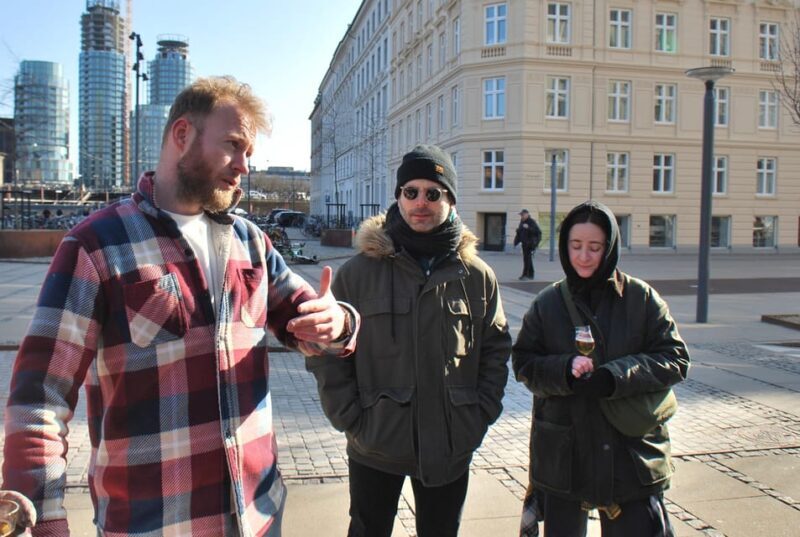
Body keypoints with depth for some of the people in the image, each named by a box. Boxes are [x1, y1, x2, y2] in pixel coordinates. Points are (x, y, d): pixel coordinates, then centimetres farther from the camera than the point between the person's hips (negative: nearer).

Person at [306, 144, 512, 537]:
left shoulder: (477, 275, -2)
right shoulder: (359, 271, -8)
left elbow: (497, 350, 7)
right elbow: (326, 354, -5)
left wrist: (481, 414, 0)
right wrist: (351, 419, -9)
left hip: (450, 448, 2)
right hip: (375, 448, -2)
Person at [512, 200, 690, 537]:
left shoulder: (641, 297, -1)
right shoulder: (547, 303, 2)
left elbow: (675, 358, -4)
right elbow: (523, 363, 1)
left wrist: (614, 376, -19)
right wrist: (565, 369, -20)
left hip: (631, 452, -1)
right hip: (562, 455, 1)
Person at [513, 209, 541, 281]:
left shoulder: (532, 222, -10)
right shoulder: (522, 222, 14)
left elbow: (538, 231, -21)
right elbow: (518, 233, 20)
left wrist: (528, 228, -29)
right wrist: (516, 242, 15)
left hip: (530, 244, -8)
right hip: (524, 244, 8)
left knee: (527, 258, -11)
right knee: (528, 259, 14)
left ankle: (525, 274, -10)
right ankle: (530, 275, 22)